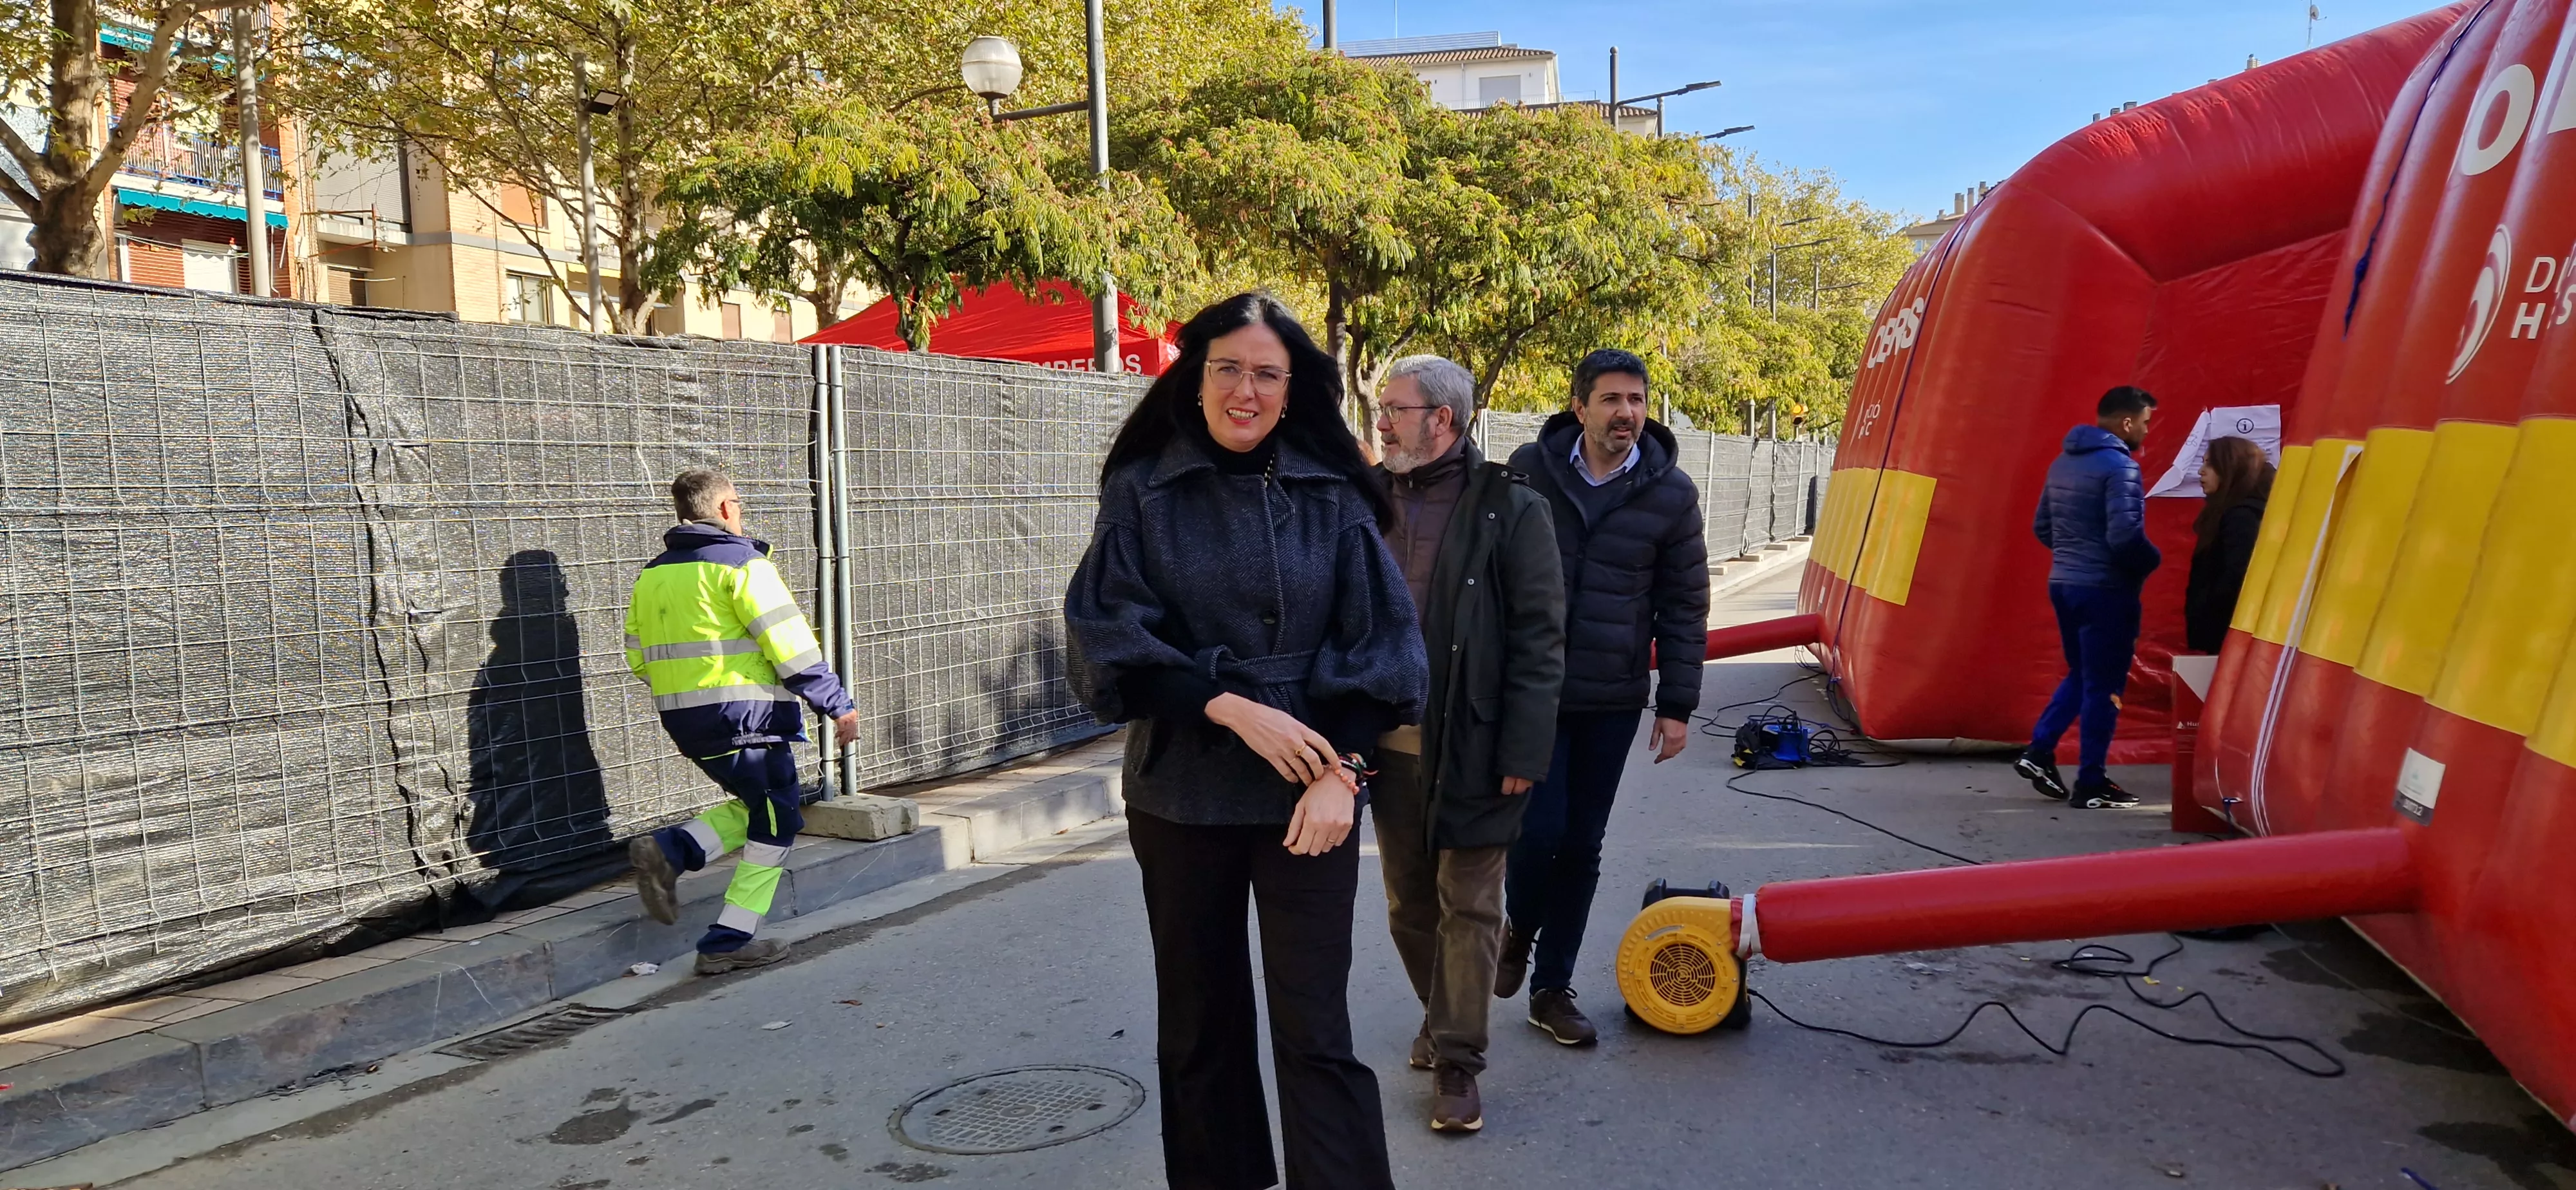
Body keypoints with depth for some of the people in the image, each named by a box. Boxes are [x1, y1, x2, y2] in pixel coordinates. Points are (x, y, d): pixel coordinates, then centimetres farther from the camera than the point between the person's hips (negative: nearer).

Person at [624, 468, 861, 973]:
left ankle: (669, 850, 1)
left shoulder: (652, 575, 14)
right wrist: (838, 704, -10)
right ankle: (729, 943, 5)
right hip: (744, 714, -8)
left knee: (755, 807, 22)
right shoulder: (740, 563, -9)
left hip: (682, 720, 8)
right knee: (775, 825, 5)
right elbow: (790, 644, -15)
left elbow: (639, 659, 16)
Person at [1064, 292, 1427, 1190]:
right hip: (1179, 792, 1)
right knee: (1200, 1018, 14)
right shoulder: (1142, 491, 0)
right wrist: (1232, 706, -17)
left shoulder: (1332, 495, 1)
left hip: (1306, 794, -1)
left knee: (1315, 1027, -2)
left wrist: (1342, 770, -12)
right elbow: (1105, 631, -7)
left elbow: (1382, 640, 0)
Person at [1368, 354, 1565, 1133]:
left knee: (1469, 906, 5)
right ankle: (1443, 1018, 38)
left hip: (1471, 746, -5)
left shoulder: (1510, 508, -7)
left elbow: (1539, 638, -9)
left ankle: (1455, 1060, 17)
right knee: (1408, 904, 16)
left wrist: (1523, 753, -13)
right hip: (1388, 744, 5)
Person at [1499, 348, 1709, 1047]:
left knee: (1582, 846, 9)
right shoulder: (1529, 470, -4)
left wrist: (1677, 704, 1)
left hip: (1614, 702, 2)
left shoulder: (1670, 492, -2)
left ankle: (1552, 988, 25)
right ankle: (1520, 930, 25)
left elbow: (1685, 606, 3)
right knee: (1539, 830, -9)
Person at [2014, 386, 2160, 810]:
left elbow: (2042, 526, 16)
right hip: (2105, 589, -8)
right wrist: (2152, 561, -5)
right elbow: (2124, 535, -23)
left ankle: (2039, 751, 13)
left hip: (2062, 583, 8)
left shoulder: (2064, 462, 11)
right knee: (2103, 687, 1)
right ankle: (2091, 786, 6)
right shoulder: (2119, 465, -15)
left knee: (2081, 675, 21)